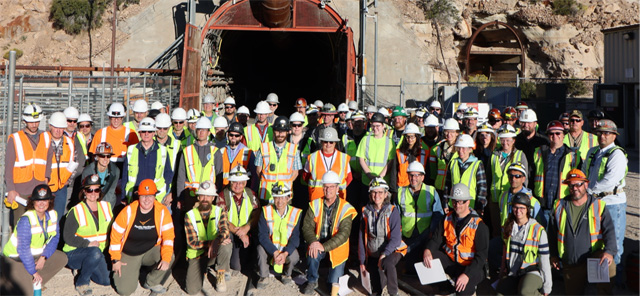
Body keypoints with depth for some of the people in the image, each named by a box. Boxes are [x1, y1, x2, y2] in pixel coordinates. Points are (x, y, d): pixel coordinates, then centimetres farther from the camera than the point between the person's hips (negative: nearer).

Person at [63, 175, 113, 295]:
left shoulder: (106, 207, 7)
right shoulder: (76, 211, -9)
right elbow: (68, 237, -13)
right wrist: (88, 244, -24)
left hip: (98, 252, 6)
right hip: (74, 254, -5)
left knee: (107, 280, -12)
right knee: (95, 252, -37)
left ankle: (83, 269, 17)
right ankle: (81, 282, -14)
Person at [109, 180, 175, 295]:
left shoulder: (162, 212, -13)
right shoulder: (128, 211, -16)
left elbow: (168, 236, -14)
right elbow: (115, 235, -8)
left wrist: (166, 258, -27)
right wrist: (116, 260, -7)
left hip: (151, 251, 1)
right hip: (128, 255, -1)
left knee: (169, 258, -30)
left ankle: (152, 282, -1)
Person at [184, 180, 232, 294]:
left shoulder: (220, 211, -1)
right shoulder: (190, 215, -4)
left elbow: (225, 230, -19)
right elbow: (192, 243, -11)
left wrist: (216, 241, -41)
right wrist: (211, 242, -25)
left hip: (215, 253, 0)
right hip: (196, 255, 0)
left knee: (226, 246, -34)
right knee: (192, 290, -17)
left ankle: (220, 276, -6)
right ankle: (202, 270, 18)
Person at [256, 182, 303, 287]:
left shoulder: (296, 213, -10)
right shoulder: (266, 211, -10)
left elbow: (295, 238, -11)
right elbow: (262, 235, -17)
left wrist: (285, 253, -28)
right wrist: (274, 252, -30)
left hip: (287, 248, 0)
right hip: (269, 247, 0)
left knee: (294, 257, -30)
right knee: (261, 249, -31)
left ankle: (286, 274, 9)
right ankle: (263, 276, -4)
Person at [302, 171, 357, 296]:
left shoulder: (345, 208, -11)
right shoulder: (315, 205, -1)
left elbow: (344, 234, -20)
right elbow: (307, 226, -5)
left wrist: (325, 246, -30)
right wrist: (313, 241, -28)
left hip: (337, 246, -1)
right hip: (318, 242, 2)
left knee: (336, 280, -9)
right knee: (312, 254, -31)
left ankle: (334, 283, 30)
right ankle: (312, 281, -4)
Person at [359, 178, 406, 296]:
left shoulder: (393, 211, -10)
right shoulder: (366, 212, 0)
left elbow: (396, 238, -16)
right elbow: (362, 238, 5)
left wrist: (384, 254, -29)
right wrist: (362, 261, 4)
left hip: (391, 251, -4)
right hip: (373, 255, 4)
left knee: (387, 263, -39)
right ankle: (384, 276, 35)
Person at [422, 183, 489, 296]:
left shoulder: (479, 225, -14)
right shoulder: (448, 218, 4)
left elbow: (481, 255, -17)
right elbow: (436, 239, 1)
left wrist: (467, 274, -29)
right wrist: (428, 250, -23)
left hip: (470, 265, -6)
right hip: (449, 260, 6)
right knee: (428, 256, -19)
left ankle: (470, 284, 8)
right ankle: (445, 286, 2)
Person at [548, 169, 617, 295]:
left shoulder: (598, 206, -1)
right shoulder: (559, 206, 5)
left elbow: (609, 230, -9)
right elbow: (553, 232, 15)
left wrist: (609, 251, -26)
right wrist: (553, 255, 13)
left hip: (594, 256, -3)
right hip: (569, 264, 3)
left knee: (608, 264, -34)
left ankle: (605, 292, -17)